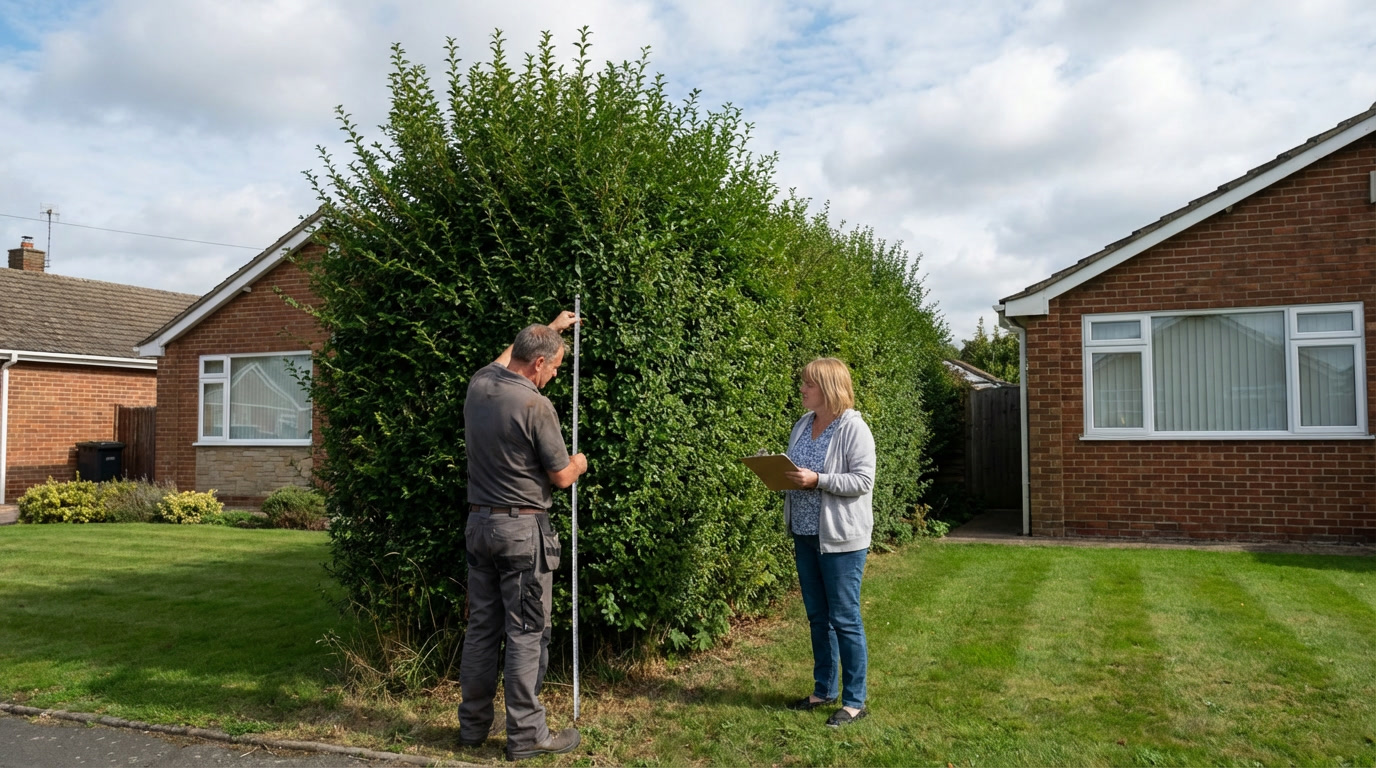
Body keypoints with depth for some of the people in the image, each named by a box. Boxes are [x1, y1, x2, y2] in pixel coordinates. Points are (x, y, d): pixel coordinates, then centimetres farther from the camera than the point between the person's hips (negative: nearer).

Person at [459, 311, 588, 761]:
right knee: (526, 632, 0)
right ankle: (526, 735, 6)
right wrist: (579, 464, 13)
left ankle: (472, 724, 24)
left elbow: (507, 356, 28)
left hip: (479, 522, 7)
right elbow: (560, 477, -10)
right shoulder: (535, 405, -17)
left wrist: (550, 329, 39)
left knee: (482, 626, 14)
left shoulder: (479, 385, 4)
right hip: (522, 528, -7)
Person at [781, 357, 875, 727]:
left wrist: (817, 480, -26)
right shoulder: (803, 425, 9)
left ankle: (854, 701, 13)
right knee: (818, 616, 16)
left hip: (840, 537, -7)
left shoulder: (853, 428, -14)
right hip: (805, 534, 8)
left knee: (844, 619, 1)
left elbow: (862, 481, -19)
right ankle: (824, 690, 29)